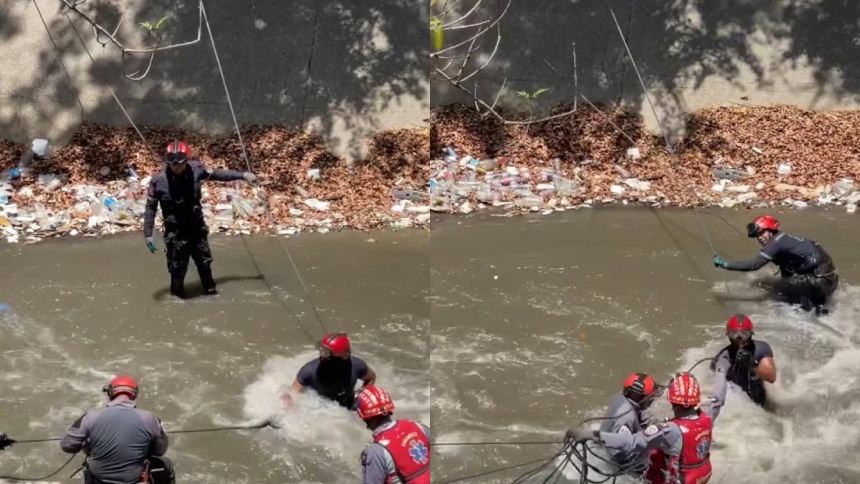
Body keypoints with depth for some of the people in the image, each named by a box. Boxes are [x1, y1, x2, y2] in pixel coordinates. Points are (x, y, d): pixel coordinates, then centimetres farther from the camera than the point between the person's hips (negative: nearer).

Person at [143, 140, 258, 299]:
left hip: (197, 227, 3)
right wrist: (148, 234, -11)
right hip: (175, 232, -3)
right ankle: (177, 296, 22)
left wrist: (243, 175, 4)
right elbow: (151, 207, -10)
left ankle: (210, 288, 41)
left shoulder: (196, 170, -15)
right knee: (177, 267, 3)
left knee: (204, 261, 19)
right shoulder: (158, 181, -21)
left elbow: (217, 174, 2)